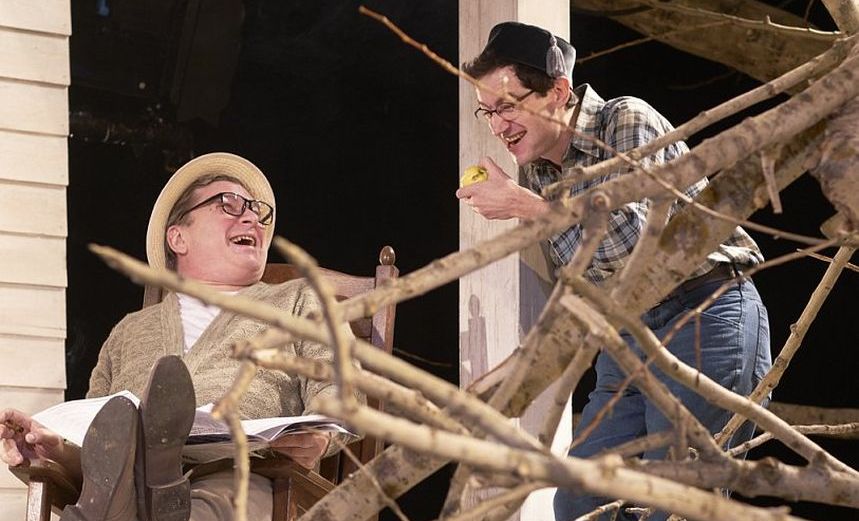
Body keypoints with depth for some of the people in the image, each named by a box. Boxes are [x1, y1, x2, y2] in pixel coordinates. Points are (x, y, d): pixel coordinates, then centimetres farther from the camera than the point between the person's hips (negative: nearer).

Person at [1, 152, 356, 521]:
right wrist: (53, 447, 1)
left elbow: (339, 389, 10)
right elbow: (90, 441, 28)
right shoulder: (131, 331, 34)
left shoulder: (298, 301, 28)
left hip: (242, 479, -2)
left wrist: (319, 435, -16)